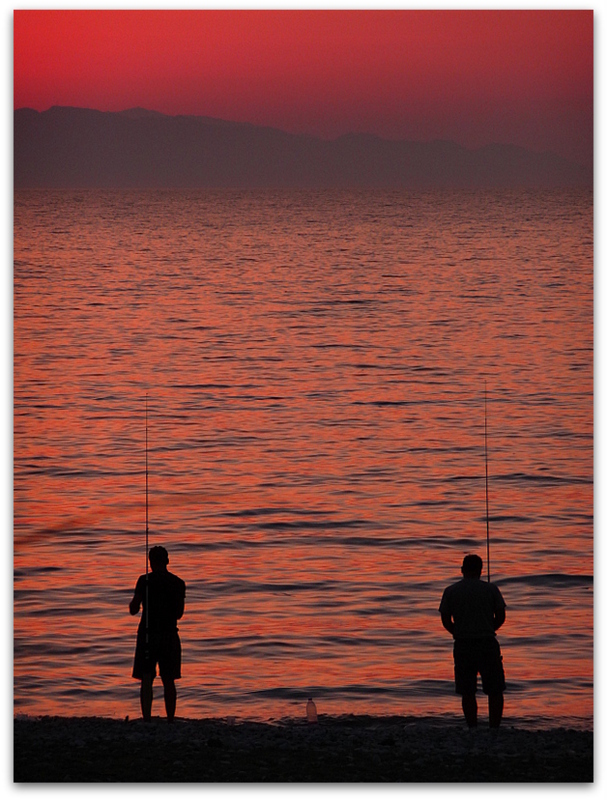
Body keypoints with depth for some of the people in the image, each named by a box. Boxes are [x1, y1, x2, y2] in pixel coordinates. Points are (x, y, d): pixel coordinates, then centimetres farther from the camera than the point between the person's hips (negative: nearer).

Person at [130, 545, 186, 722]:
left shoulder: (145, 580, -6)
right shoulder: (178, 583, 5)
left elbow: (134, 610, -4)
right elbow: (179, 614, 13)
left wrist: (132, 603, 18)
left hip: (148, 633, -3)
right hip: (169, 634, 3)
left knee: (146, 679, -4)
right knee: (168, 680, 12)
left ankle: (147, 719, -15)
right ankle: (170, 720, 15)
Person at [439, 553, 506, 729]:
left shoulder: (451, 591, 3)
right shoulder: (491, 589, 1)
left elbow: (445, 620, 4)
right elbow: (501, 617, 3)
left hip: (463, 644, 1)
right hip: (488, 642, -1)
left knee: (467, 692, 5)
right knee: (495, 691, 5)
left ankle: (473, 730, 2)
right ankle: (494, 729, 0)